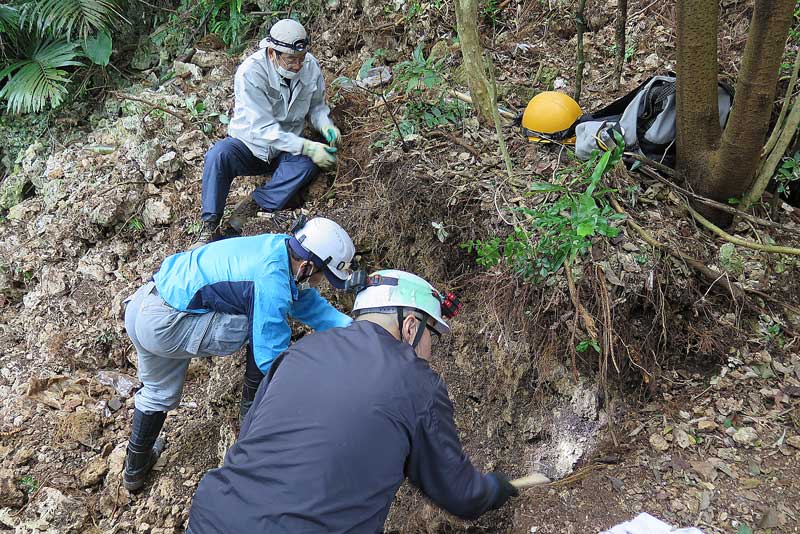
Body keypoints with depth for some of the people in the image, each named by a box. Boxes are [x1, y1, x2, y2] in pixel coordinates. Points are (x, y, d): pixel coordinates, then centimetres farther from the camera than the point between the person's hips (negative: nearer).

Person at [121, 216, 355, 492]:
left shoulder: (282, 245, 1)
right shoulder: (272, 285, -25)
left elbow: (310, 303, 11)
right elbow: (271, 358, -17)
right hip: (165, 325, -9)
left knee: (158, 393, 29)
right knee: (267, 326, -7)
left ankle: (135, 469, 47)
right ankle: (253, 407, 11)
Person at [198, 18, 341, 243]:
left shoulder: (310, 66, -9)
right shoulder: (250, 72, -24)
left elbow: (316, 106, 9)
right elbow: (263, 128, -27)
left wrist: (325, 125, -15)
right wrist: (306, 146, -34)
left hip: (287, 150, 3)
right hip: (250, 144, -3)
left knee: (307, 163, -31)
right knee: (218, 155, -33)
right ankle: (210, 226, -21)